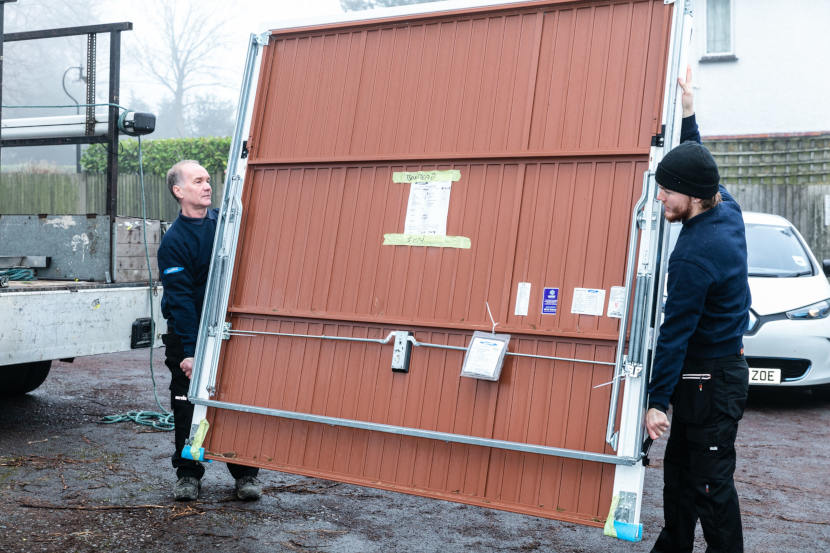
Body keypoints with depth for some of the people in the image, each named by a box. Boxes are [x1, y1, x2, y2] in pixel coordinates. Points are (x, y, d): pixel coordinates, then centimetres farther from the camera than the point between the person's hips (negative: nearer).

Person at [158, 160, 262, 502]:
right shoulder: (173, 242, -9)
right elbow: (181, 299, -14)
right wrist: (190, 351, -20)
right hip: (187, 334, -3)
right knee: (187, 405, 2)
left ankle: (245, 474, 12)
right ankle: (188, 474, 18)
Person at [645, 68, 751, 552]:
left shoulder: (694, 255, -26)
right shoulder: (728, 210, 0)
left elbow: (676, 331, -22)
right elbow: (698, 167, 21)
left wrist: (658, 401, -17)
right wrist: (688, 115, 19)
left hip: (710, 379, -10)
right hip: (724, 364, 10)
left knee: (710, 480, -1)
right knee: (679, 469, 17)